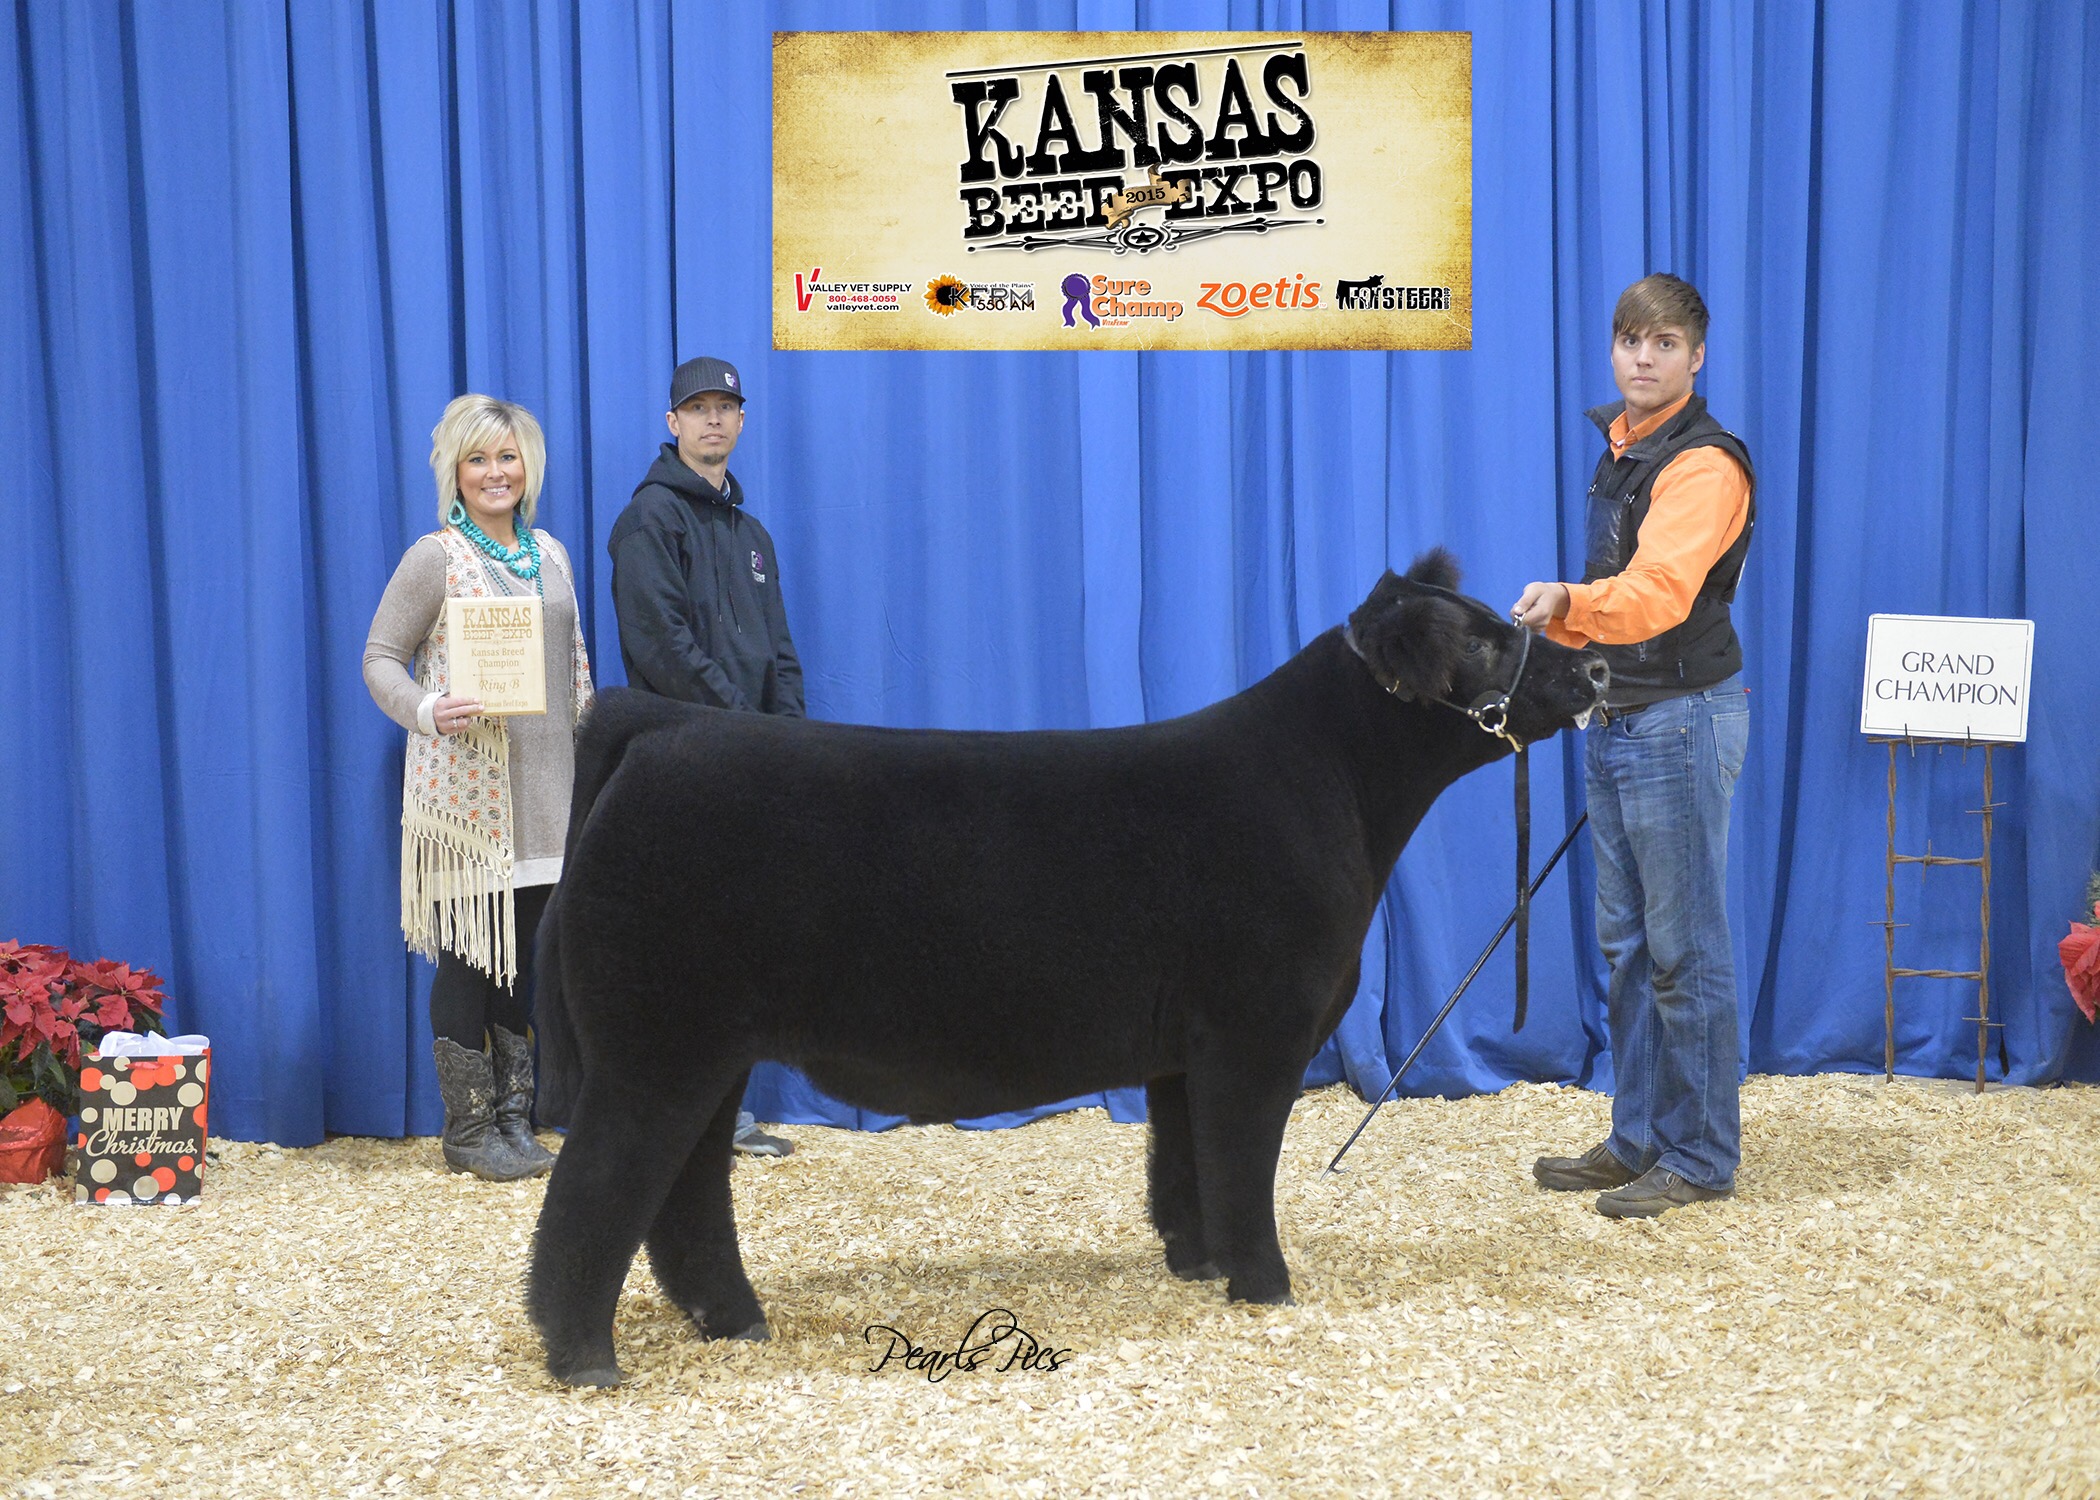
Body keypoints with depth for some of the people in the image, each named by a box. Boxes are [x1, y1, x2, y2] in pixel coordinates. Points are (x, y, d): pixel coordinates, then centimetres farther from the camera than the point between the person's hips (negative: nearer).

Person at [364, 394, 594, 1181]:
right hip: (466, 786, -5)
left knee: (532, 953, 8)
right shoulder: (434, 558, -4)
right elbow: (380, 656, -5)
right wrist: (426, 711, -23)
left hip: (544, 786, 6)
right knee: (470, 954, -1)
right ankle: (468, 1133, 8)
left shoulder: (551, 555, 12)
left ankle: (514, 1119, 18)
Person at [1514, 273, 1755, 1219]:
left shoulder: (1704, 463, -16)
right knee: (1627, 944, 14)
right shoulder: (1620, 448, 14)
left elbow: (1658, 590, -32)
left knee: (1685, 949, -4)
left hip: (1682, 721, -9)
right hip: (1616, 718, 9)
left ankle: (1702, 1158, 6)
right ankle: (1637, 1141, 23)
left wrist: (1571, 601, -48)